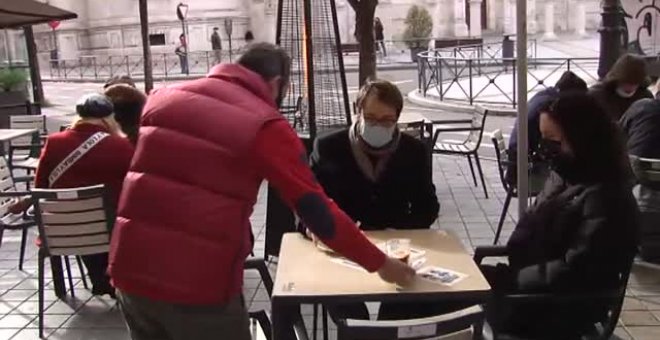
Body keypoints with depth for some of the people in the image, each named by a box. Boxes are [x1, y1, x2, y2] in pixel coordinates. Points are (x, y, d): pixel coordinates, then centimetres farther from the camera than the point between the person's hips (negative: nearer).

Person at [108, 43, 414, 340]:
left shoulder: (165, 97, 8)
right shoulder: (266, 127, -8)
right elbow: (318, 213, -8)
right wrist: (379, 263, 2)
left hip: (130, 271, 6)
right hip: (197, 285, -5)